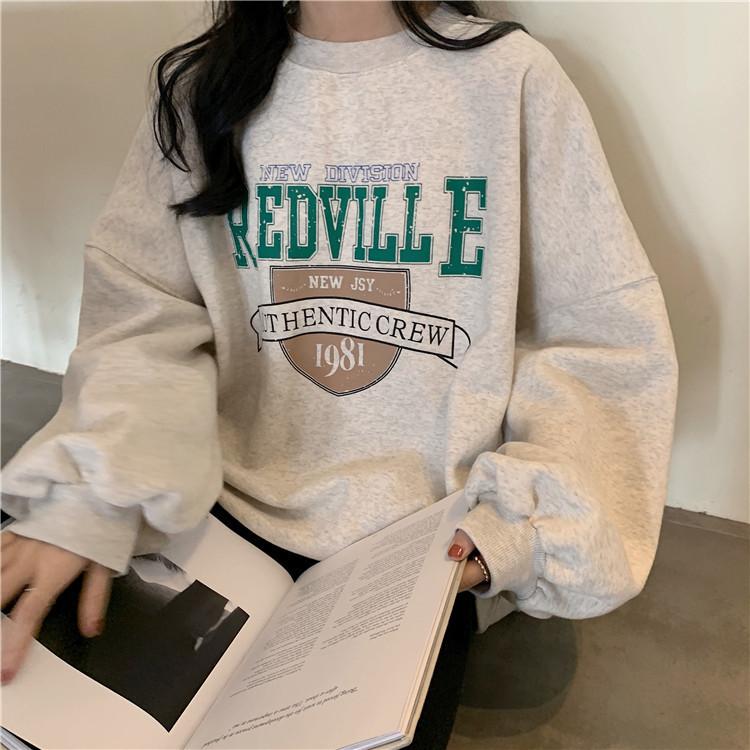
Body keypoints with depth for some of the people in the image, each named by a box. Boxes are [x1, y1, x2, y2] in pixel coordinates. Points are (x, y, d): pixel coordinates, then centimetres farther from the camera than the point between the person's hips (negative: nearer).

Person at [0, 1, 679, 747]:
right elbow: (141, 309, -4)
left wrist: (518, 523, -17)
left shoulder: (508, 75, -6)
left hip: (427, 545, -1)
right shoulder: (199, 85, 3)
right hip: (232, 509, 3)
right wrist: (88, 493, -21)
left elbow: (607, 335, -5)